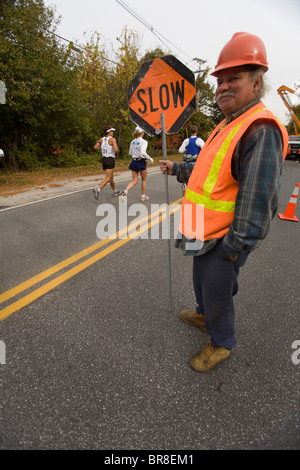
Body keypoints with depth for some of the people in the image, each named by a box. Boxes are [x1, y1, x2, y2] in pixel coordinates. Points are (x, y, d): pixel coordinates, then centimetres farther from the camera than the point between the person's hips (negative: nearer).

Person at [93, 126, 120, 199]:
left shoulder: (101, 139, 8)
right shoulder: (112, 139, -10)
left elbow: (95, 147, -1)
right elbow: (116, 150, -21)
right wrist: (117, 149, 4)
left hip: (104, 160, 7)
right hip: (110, 160, -7)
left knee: (111, 177, 22)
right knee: (108, 178, -11)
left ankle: (114, 191, 34)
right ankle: (98, 189, -31)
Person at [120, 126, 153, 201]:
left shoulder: (133, 142, 8)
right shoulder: (143, 141, -12)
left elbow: (130, 153, 14)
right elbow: (143, 152, -25)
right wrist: (150, 158, -13)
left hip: (134, 162, 5)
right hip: (141, 162, -5)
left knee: (134, 181, 8)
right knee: (144, 180, 16)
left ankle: (125, 191, -17)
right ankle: (143, 196, 26)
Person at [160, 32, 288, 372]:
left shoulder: (261, 130, -21)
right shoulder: (227, 127, 12)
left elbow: (257, 196, -26)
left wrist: (236, 245, -23)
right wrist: (176, 168, 23)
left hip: (225, 238, -10)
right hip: (207, 232, 10)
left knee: (217, 290, 7)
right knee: (202, 279, 26)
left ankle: (222, 344, 32)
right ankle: (204, 316, 53)